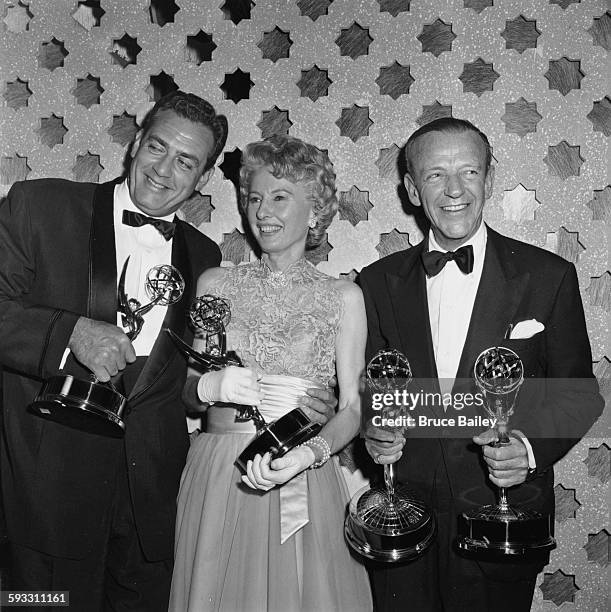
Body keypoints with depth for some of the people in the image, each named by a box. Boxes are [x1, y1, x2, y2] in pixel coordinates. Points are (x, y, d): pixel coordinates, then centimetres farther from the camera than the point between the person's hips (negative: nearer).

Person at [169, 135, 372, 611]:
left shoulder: (344, 297, 1)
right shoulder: (215, 284, 4)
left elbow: (353, 406, -3)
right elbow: (185, 388, 6)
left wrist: (310, 452, -21)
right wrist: (208, 385, -16)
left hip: (307, 487, -1)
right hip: (219, 479, 1)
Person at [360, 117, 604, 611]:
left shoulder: (548, 277, -5)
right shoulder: (380, 281, 1)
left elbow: (579, 393, -1)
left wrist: (530, 447, -17)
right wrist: (372, 430, -12)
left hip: (503, 516, -1)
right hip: (402, 519, 2)